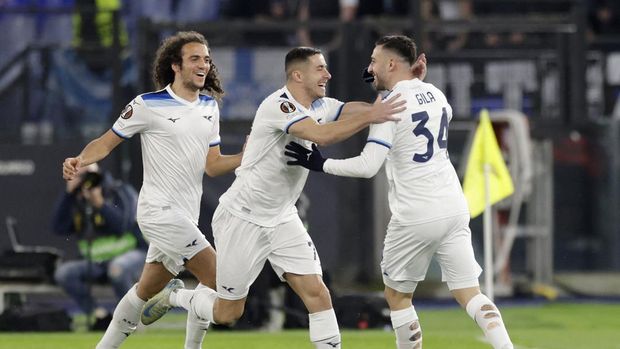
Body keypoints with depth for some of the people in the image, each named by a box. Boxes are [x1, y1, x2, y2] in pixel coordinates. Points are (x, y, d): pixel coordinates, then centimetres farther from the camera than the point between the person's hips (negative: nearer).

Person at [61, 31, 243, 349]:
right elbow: (107, 142, -3)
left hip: (185, 216, 7)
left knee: (145, 292, 15)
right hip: (160, 210, -7)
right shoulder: (148, 105, -9)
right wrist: (79, 161, -21)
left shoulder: (209, 107, 10)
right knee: (216, 278, -14)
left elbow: (212, 165, 9)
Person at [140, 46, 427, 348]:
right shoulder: (278, 105, -24)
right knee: (227, 313, 5)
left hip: (282, 219, 7)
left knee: (317, 294, -9)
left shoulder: (319, 106, 3)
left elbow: (353, 110, -10)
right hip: (242, 219, -7)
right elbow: (322, 136, -37)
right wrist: (370, 117, -42)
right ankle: (173, 296, 32)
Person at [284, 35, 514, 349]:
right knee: (469, 294, 3)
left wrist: (320, 164, -9)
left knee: (397, 295, 13)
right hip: (453, 208, 6)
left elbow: (368, 166, -19)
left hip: (415, 217, -6)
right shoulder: (435, 94, 9)